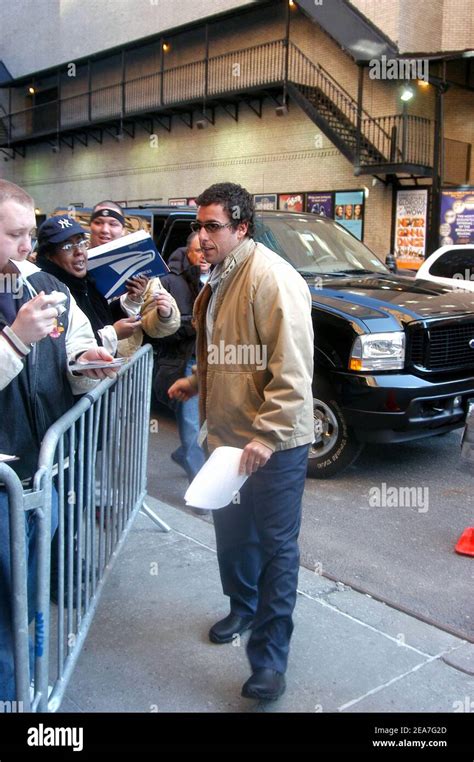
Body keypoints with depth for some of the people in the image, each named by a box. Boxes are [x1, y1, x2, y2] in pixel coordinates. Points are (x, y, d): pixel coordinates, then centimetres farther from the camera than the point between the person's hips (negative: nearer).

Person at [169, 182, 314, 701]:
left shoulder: (272, 278, -19)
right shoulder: (219, 280, 11)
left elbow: (291, 368, -24)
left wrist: (267, 436, -26)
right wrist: (196, 381, 11)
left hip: (273, 445, -9)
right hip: (227, 435, 9)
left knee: (276, 546, 3)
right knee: (232, 534, 22)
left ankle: (269, 657, 15)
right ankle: (243, 608, 45)